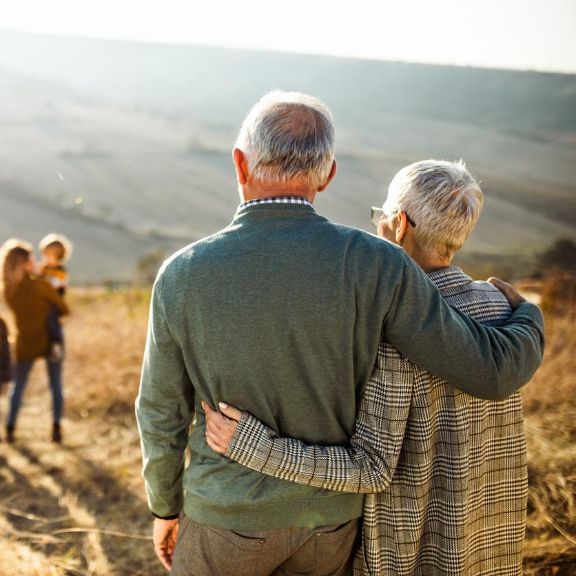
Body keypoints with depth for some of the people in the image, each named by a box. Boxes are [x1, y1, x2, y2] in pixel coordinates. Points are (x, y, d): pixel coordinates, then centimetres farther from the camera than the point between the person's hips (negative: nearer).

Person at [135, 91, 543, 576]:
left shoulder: (183, 276, -20)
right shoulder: (374, 266, -23)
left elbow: (163, 415, -8)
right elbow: (492, 370, -18)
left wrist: (165, 507, 11)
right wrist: (528, 318, 6)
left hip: (230, 514, -1)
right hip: (325, 515, 2)